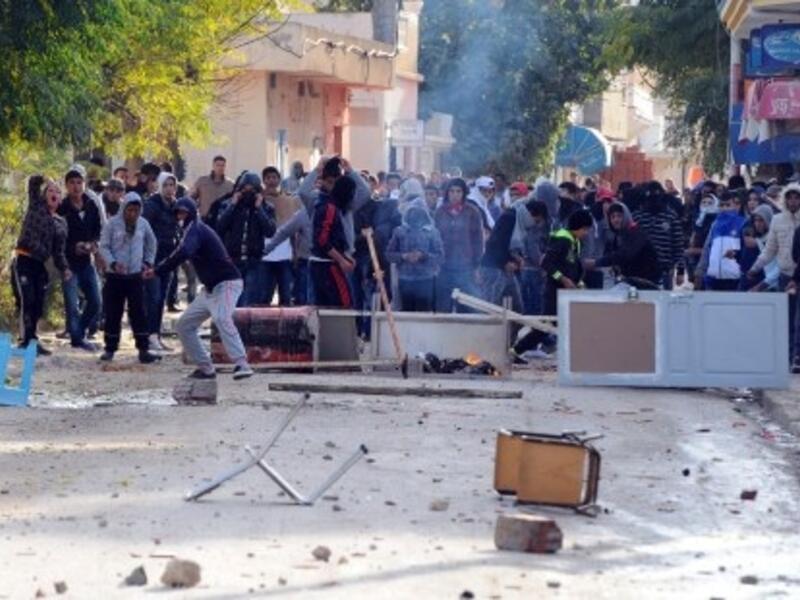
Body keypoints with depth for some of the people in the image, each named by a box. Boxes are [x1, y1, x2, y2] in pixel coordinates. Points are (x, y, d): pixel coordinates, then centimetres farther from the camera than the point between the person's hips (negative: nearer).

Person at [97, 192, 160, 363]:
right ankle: (110, 349, 14)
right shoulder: (113, 224, -6)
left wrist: (148, 262, 9)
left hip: (136, 276, 2)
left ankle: (143, 350, 1)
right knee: (113, 314, 4)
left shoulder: (143, 224, 3)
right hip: (115, 276, -2)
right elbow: (104, 246, -5)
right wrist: (113, 263, -19)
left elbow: (151, 243, 19)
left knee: (139, 314, -1)